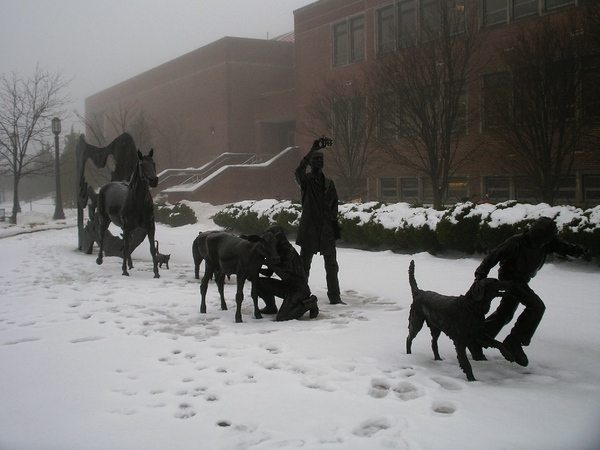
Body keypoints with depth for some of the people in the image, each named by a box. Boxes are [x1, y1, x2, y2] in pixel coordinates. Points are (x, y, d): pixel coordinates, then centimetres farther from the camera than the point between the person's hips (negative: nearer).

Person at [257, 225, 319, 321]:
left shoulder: (289, 252, -21)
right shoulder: (276, 251, 4)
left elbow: (285, 275, -28)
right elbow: (269, 273, 8)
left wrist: (269, 263, -29)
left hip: (299, 289, -8)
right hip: (286, 287, 8)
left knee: (281, 317, -21)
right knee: (259, 282, -4)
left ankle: (309, 303, -2)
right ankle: (271, 307, 14)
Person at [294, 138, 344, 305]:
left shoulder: (329, 183, 12)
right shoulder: (306, 180, -1)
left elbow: (334, 207, 16)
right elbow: (298, 170, -24)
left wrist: (335, 225, 7)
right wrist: (313, 150, -31)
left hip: (327, 231, 4)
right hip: (309, 229, -4)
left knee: (332, 266, 7)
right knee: (304, 265, 3)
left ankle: (334, 296, 16)